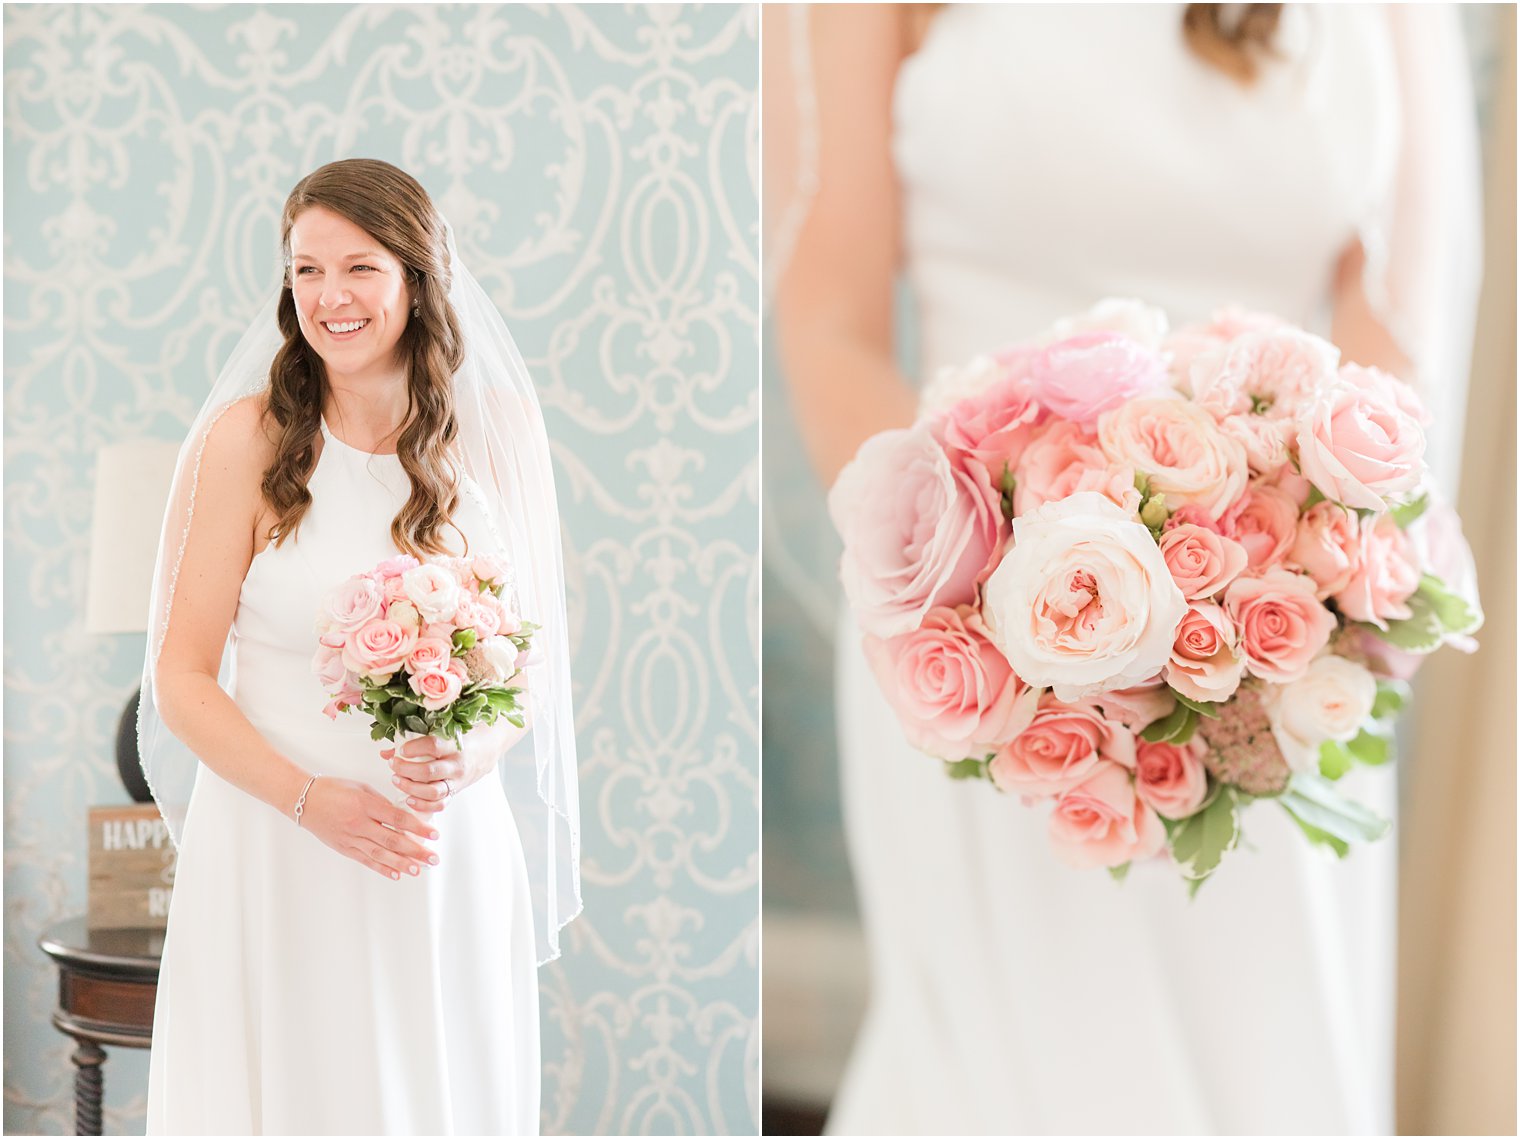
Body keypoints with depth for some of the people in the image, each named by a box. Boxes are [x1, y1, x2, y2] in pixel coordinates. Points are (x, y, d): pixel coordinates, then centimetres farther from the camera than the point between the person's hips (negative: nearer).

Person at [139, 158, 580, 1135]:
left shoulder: (495, 432, 1)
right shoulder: (248, 438, -6)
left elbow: (532, 654, 10)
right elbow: (182, 679, -5)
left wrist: (475, 753, -10)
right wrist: (313, 799, -17)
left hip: (451, 858, 2)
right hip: (275, 853, -2)